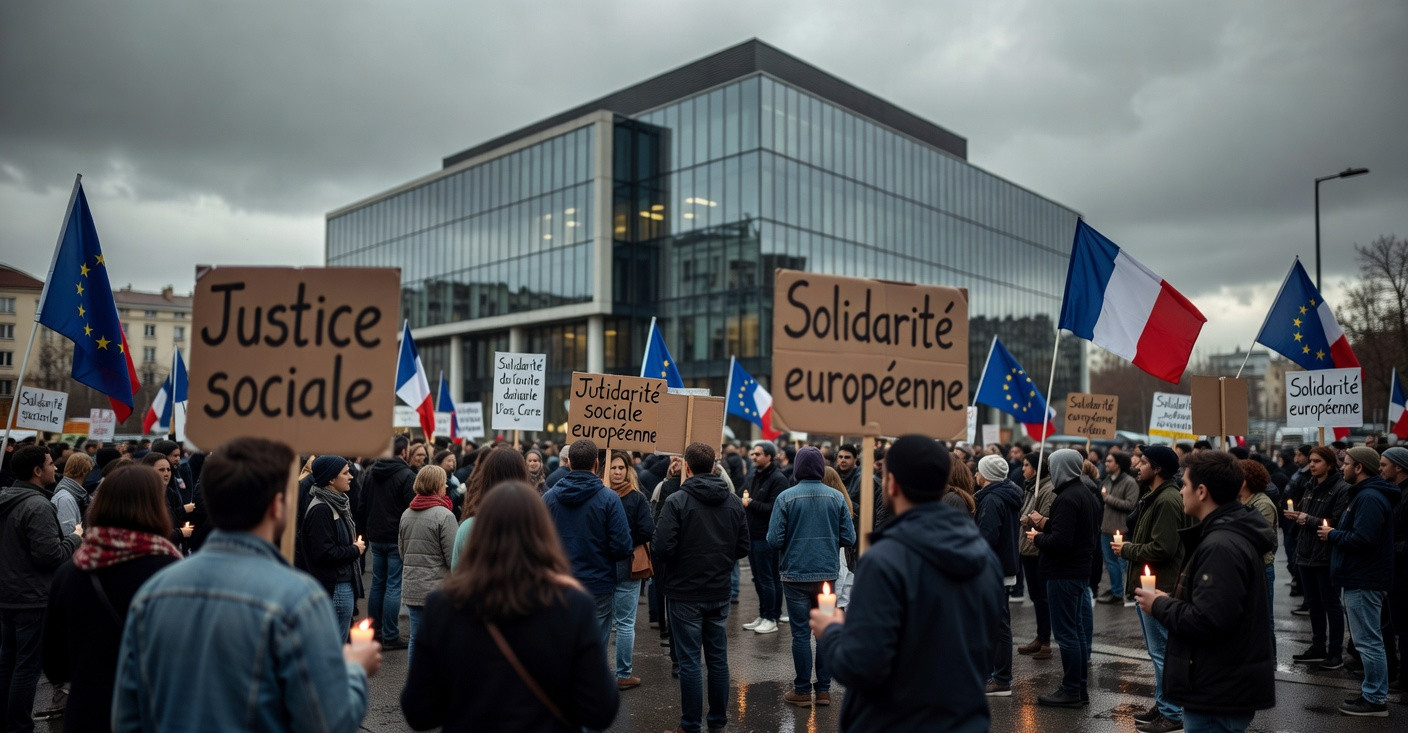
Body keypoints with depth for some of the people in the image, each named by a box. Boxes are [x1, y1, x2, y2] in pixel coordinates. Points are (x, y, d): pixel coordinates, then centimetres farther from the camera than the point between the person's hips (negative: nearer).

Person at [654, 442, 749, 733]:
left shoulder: (676, 501, -14)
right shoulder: (733, 502, 2)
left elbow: (663, 548, -19)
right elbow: (744, 547, 5)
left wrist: (663, 576, 0)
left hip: (685, 592, -4)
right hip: (719, 592, 5)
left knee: (689, 660, 3)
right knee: (718, 658, 13)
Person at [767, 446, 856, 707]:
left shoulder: (786, 497, -10)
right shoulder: (836, 497, -3)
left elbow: (774, 540, -13)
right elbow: (849, 539, -3)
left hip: (796, 575, -2)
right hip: (828, 574, 2)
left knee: (801, 634, 5)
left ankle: (803, 691, 12)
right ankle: (824, 689, 18)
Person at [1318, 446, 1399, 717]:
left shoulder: (1369, 498, -20)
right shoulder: (1366, 493, 15)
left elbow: (1363, 539, -28)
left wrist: (1332, 535, -14)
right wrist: (1336, 531, 7)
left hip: (1364, 581, -11)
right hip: (1363, 577, 11)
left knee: (1368, 640, -4)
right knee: (1369, 638, 18)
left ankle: (1375, 699, 3)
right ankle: (1373, 690, 27)